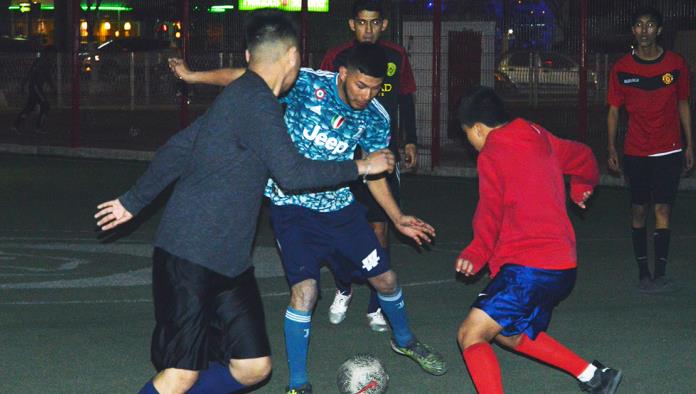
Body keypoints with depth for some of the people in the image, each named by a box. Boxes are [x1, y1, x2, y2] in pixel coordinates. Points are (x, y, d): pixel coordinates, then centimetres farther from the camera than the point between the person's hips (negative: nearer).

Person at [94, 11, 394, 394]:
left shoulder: (236, 97, 15)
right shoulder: (258, 101, -15)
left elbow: (177, 149, 21)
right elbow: (292, 174, -17)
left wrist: (134, 201, 29)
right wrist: (359, 167, -6)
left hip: (228, 260, 10)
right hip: (189, 258, -10)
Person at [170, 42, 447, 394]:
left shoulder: (375, 118, -6)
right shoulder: (307, 85, -20)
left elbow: (373, 172, 8)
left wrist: (397, 218, 4)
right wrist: (193, 76, -15)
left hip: (340, 207, 4)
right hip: (292, 207, -4)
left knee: (385, 278, 11)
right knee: (305, 288, -19)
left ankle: (404, 341, 43)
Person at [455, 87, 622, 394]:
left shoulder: (491, 156, -9)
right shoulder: (540, 139, 14)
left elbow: (490, 218, -7)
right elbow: (583, 157, 31)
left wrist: (476, 255, 9)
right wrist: (582, 186, 51)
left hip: (527, 267, -9)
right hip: (564, 268, 9)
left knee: (470, 335, -8)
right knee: (512, 334, 26)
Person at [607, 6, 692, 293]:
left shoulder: (676, 64, 1)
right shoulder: (622, 69, 0)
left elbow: (683, 105, 10)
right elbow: (613, 110, 6)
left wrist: (689, 145, 8)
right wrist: (611, 148, -1)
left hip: (669, 151, -1)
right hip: (635, 152, 1)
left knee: (662, 209, -7)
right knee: (639, 211, 3)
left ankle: (660, 274, -7)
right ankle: (643, 272, 10)